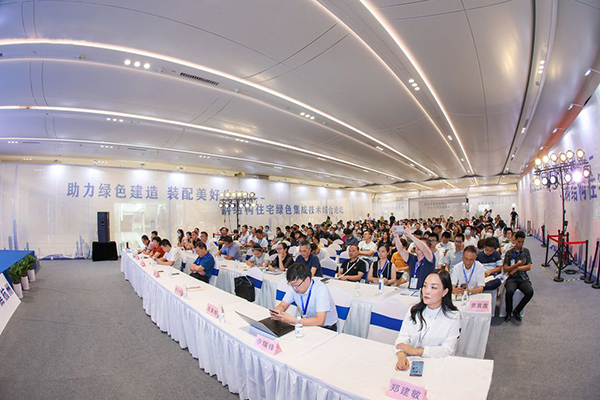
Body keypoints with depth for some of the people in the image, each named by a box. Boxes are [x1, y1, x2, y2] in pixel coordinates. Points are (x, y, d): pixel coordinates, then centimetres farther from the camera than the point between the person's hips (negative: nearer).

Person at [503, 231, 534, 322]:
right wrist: (517, 264, -12)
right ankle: (508, 312, -4)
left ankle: (516, 311, -5)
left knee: (530, 292, -30)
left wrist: (516, 268, -8)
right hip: (512, 278, -2)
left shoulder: (526, 251, 12)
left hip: (523, 278, 2)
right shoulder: (509, 253, 6)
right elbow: (505, 269, 0)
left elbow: (529, 267, 4)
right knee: (509, 291, -32)